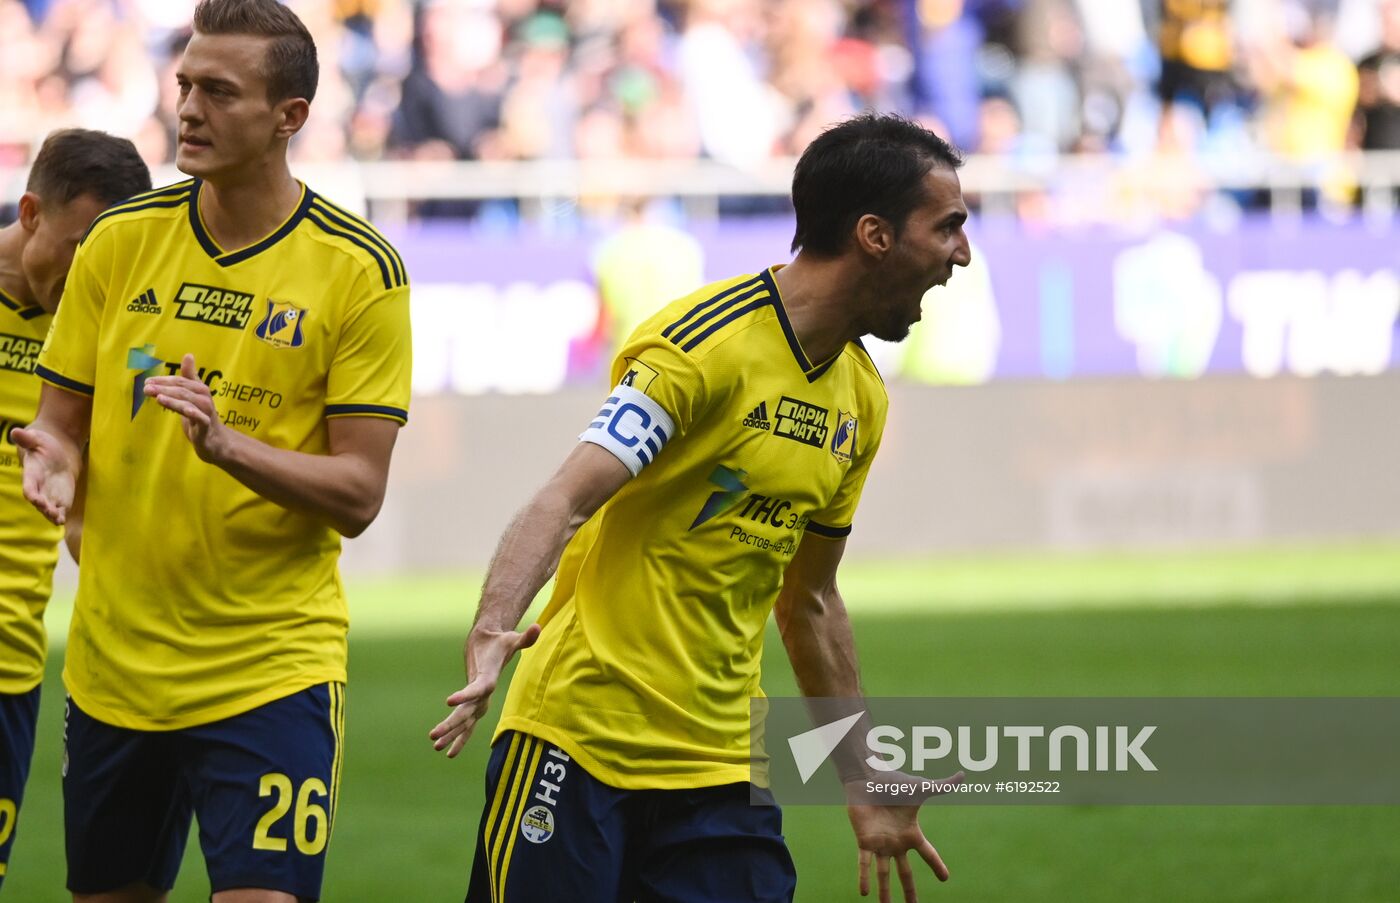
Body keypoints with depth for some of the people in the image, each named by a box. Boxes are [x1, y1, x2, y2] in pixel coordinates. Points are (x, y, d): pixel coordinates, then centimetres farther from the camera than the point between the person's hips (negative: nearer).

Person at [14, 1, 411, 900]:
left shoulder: (360, 270, -7)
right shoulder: (119, 241, 3)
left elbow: (359, 494, -10)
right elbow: (63, 418, 10)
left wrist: (226, 445, -26)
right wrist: (52, 457, -14)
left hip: (273, 668, -4)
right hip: (114, 665, 4)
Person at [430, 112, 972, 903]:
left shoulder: (861, 398, 12)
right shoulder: (707, 343, -13)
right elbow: (566, 501, -23)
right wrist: (492, 633, -41)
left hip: (722, 766, 7)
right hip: (581, 743, -7)